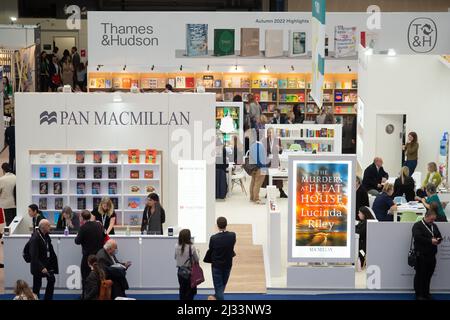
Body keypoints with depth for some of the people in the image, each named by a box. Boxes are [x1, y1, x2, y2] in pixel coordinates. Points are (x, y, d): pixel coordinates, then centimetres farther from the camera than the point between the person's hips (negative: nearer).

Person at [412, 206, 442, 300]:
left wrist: (438, 240, -6)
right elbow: (417, 237, -20)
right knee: (420, 275, -1)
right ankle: (419, 295, 6)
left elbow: (439, 236, 19)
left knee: (429, 275, 10)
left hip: (431, 255, 6)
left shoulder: (434, 226, 18)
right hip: (421, 255, -6)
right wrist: (430, 241, -22)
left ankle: (426, 293, 20)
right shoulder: (417, 225, -6)